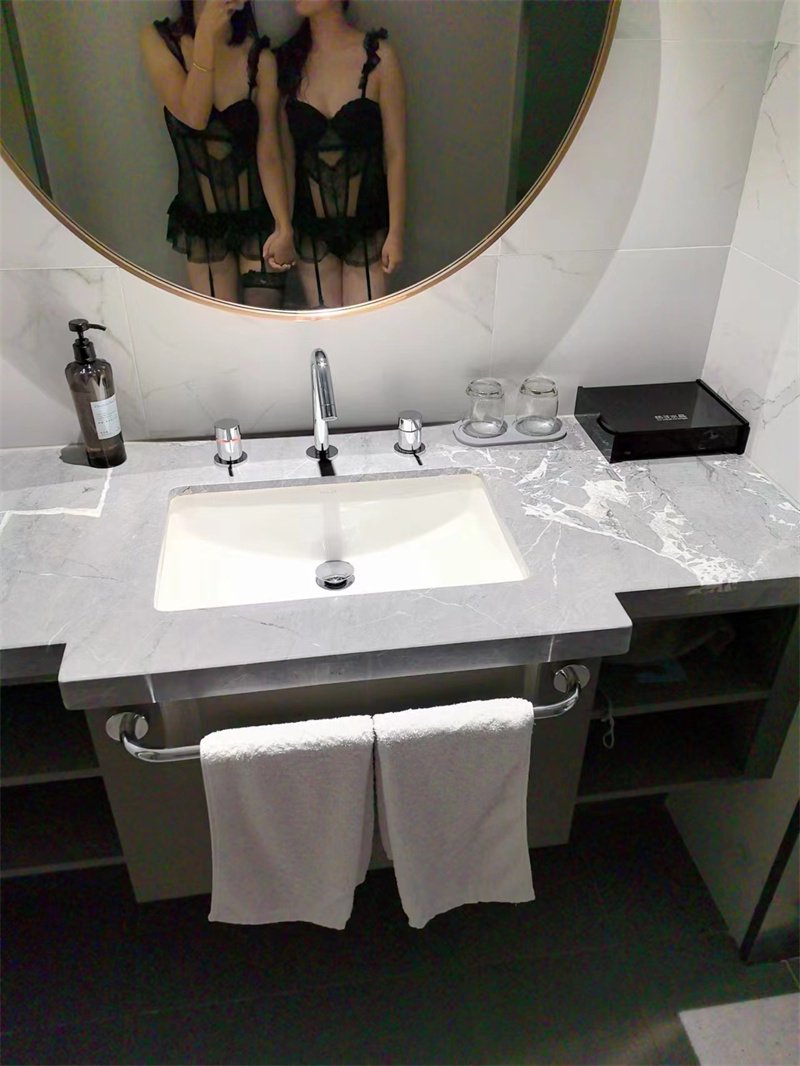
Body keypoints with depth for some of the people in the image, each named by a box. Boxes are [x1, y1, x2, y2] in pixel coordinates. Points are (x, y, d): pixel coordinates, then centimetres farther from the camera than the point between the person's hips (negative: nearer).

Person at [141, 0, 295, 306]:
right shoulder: (159, 40, -6)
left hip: (258, 219, 0)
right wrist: (206, 35, -25)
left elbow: (269, 154, -9)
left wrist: (284, 227, -13)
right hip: (200, 223, 0)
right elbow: (192, 116, -20)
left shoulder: (259, 57, -8)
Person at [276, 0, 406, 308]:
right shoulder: (288, 60, 1)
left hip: (367, 225, -2)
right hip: (310, 227, 2)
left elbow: (395, 153, -6)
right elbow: (286, 156, 2)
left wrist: (395, 232, -7)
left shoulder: (378, 57, -8)